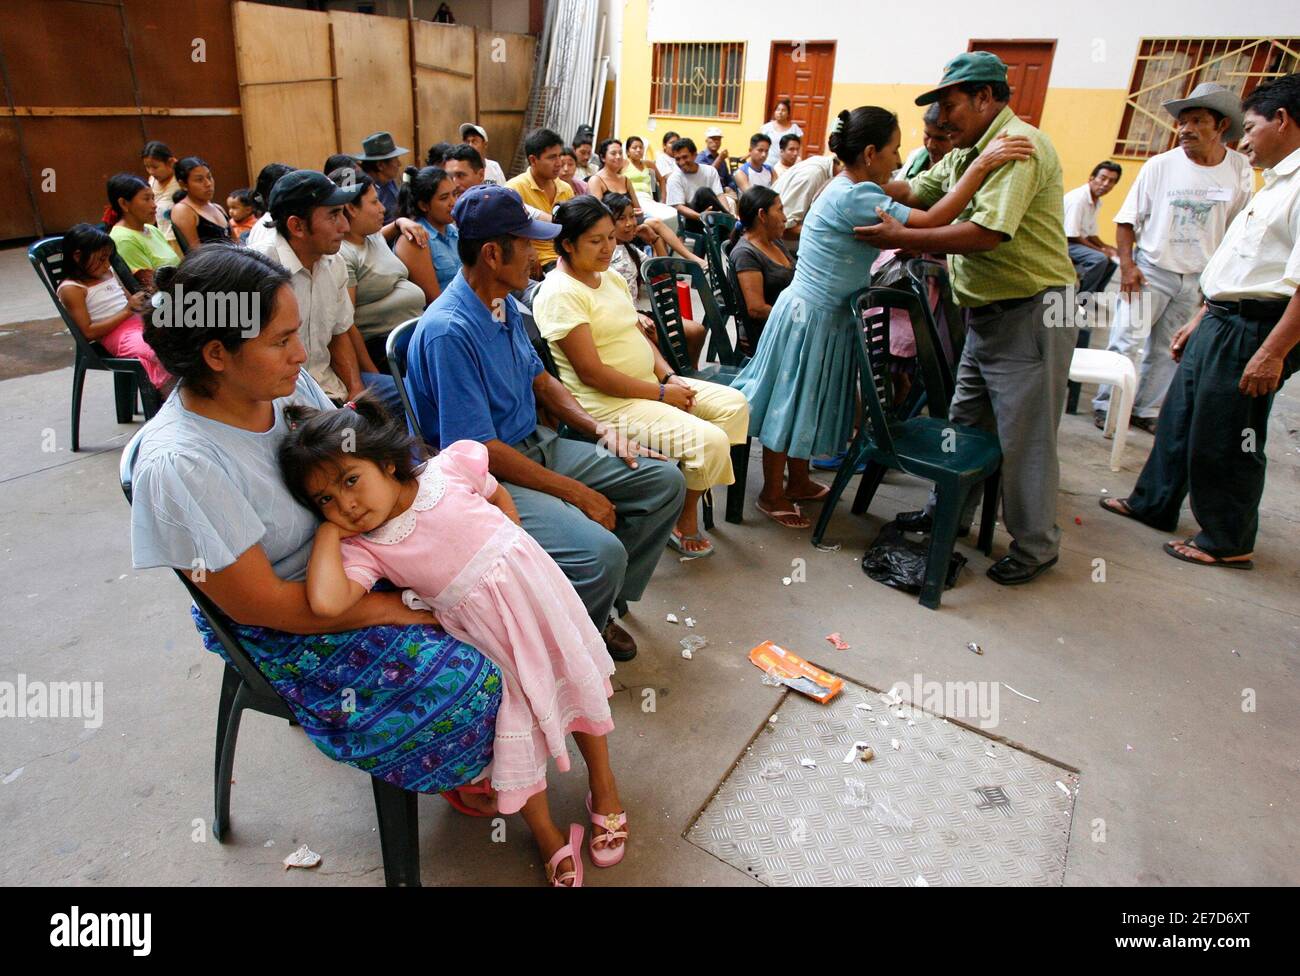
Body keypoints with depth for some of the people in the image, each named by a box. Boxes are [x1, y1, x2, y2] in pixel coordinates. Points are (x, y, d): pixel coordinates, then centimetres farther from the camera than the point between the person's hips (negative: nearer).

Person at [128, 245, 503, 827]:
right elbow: (260, 603, -24)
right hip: (282, 635, -7)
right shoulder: (177, 465, -30)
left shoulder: (284, 382, -11)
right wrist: (396, 607, -20)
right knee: (458, 681, -19)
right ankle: (454, 777, 16)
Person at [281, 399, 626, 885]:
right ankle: (549, 838, 23)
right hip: (483, 634, -1)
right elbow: (327, 602, -34)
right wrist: (328, 530, -24)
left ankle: (603, 787, 35)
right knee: (513, 715, 2)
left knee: (578, 678, 11)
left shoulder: (449, 466, -12)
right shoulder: (363, 549, -14)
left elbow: (497, 495, 8)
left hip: (529, 583, 1)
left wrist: (515, 548, 5)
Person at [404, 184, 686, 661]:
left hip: (537, 444, 10)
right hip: (489, 477, -9)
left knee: (664, 482, 3)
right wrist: (577, 493, -19)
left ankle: (599, 603, 15)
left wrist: (600, 428, 5)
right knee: (602, 552, -31)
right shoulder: (449, 330, -23)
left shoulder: (504, 302, 6)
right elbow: (479, 451, -24)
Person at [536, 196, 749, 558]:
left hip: (650, 384, 10)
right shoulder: (560, 294, -16)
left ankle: (692, 499, 12)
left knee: (734, 405, 6)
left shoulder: (611, 277, 13)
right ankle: (685, 519, 6)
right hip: (606, 403, -10)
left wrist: (669, 377, -1)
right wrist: (661, 393, -18)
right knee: (709, 441, -22)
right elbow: (591, 372, -22)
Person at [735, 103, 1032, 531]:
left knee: (807, 405, 19)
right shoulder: (852, 197, -23)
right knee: (790, 405, 3)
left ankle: (798, 482, 34)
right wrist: (982, 164, -24)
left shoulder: (850, 190, 9)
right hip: (810, 318, -10)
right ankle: (772, 493, 18)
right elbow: (932, 221, -27)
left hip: (828, 317, 10)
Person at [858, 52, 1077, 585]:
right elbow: (915, 190, 20)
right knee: (964, 423, 18)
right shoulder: (967, 153, 12)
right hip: (987, 315, 10)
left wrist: (901, 238, -24)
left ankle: (1036, 546, 16)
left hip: (1031, 314, -9)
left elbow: (987, 233, -28)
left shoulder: (1018, 146, -18)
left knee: (1024, 437, 0)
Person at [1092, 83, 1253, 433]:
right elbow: (1128, 218, -2)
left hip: (1198, 278, 2)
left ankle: (1146, 411, 19)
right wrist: (1126, 264, -11)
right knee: (1126, 339, -6)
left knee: (1166, 350, 9)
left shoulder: (1239, 169, 0)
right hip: (1151, 269, -2)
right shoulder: (1160, 165, -6)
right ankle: (1105, 404, 6)